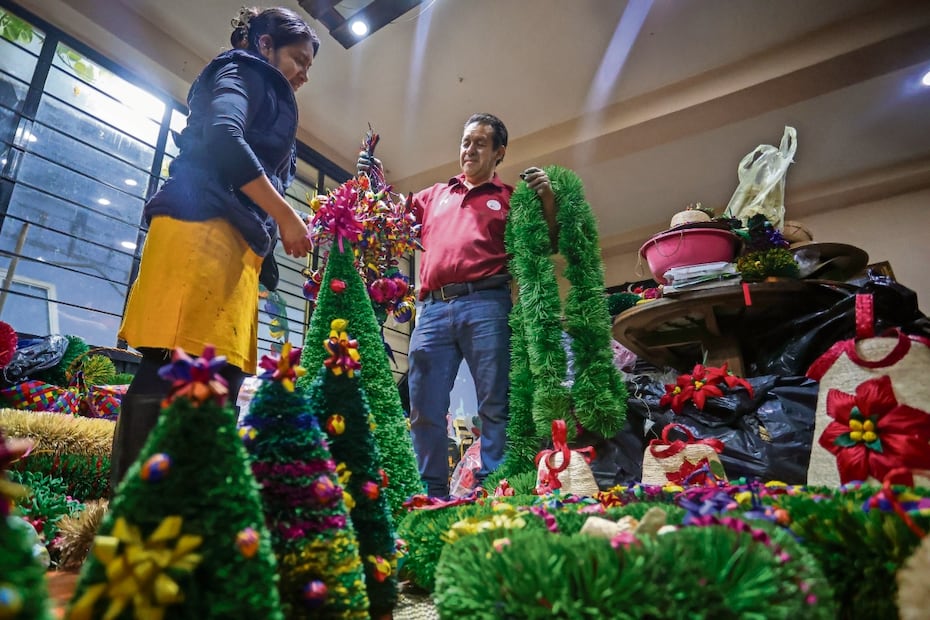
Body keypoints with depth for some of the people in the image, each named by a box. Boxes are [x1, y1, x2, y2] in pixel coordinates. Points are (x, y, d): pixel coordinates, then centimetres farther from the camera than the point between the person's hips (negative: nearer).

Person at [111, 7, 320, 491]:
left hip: (232, 244, 9)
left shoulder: (262, 96, 35)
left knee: (218, 386, -1)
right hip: (204, 231, -9)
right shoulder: (242, 72, 10)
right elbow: (223, 139, -12)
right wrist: (286, 216, -11)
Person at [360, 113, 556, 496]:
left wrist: (547, 198, -1)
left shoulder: (511, 197, 17)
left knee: (495, 403, -5)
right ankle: (430, 491, 12)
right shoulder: (434, 195, 28)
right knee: (424, 407, 2)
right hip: (433, 308, 4)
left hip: (485, 304, -3)